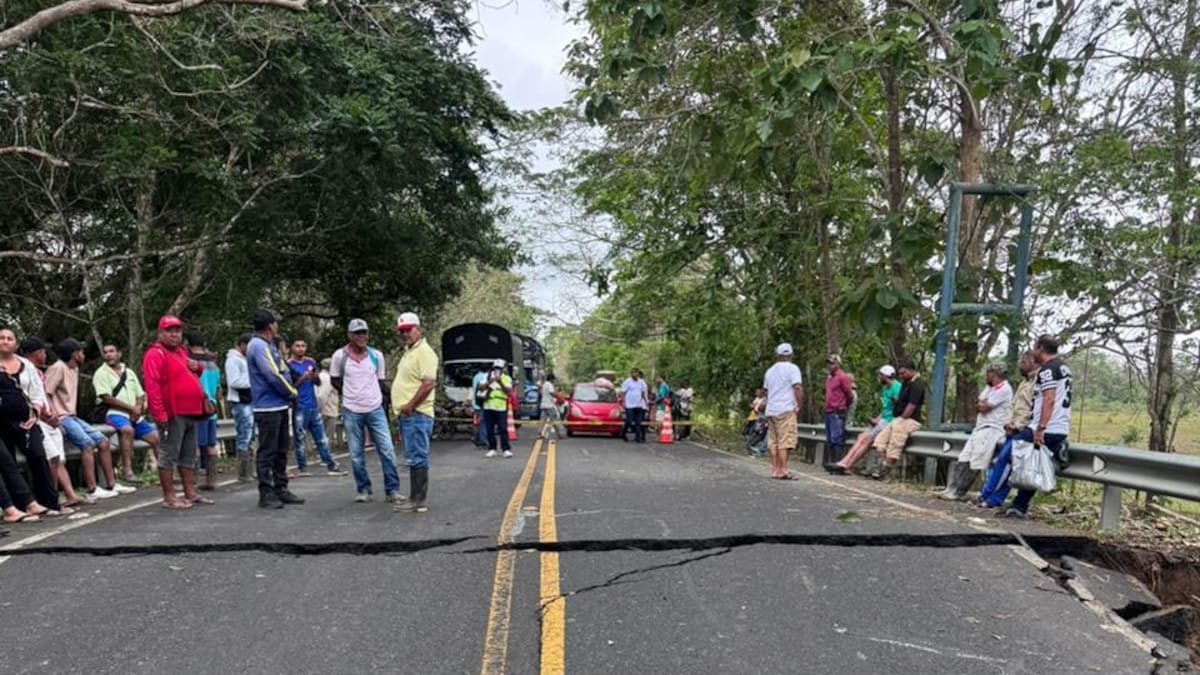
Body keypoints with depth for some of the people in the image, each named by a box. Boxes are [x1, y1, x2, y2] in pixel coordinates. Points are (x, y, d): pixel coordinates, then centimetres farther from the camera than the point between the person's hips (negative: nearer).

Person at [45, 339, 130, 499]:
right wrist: (55, 420, -22)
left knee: (103, 441, 1)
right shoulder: (58, 368, -12)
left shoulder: (74, 369, 15)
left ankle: (111, 484, 3)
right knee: (88, 444, -23)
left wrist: (72, 415, 5)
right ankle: (92, 489, -23)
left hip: (72, 416, 9)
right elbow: (45, 395, -18)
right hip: (61, 418, -9)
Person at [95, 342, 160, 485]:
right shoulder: (101, 373, 0)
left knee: (156, 437, -2)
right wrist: (131, 408, -12)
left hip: (135, 415, 6)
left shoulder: (129, 372, 17)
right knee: (127, 429, -36)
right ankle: (127, 471, -36)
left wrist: (138, 407, -8)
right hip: (114, 414, -6)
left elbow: (141, 395, 15)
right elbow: (107, 399, -10)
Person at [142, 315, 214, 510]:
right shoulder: (155, 354, -9)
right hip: (172, 414, -10)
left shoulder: (181, 352, 19)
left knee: (189, 455, 14)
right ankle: (169, 497, 0)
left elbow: (191, 378, 34)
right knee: (169, 455, -4)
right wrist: (159, 414, -24)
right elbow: (151, 385, -19)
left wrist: (197, 366, 9)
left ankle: (191, 493, 21)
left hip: (190, 413, 10)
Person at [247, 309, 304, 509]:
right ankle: (266, 494, 1)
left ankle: (281, 489, 22)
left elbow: (283, 370, 19)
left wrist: (289, 393, 5)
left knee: (281, 450, 14)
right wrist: (292, 393, -5)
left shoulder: (269, 345, 16)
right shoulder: (258, 346, -14)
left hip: (280, 406, 10)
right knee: (267, 452, -4)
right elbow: (273, 376, -19)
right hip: (268, 407, -10)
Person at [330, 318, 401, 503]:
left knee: (387, 450, -2)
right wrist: (350, 395, 12)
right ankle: (363, 489, 18)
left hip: (376, 410, 1)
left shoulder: (376, 355, -1)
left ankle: (393, 490, 4)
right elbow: (334, 380, 9)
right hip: (352, 412, -1)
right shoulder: (339, 356, -5)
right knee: (356, 454, 5)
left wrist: (372, 396, 7)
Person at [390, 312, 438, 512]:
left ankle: (418, 501, -4)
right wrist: (400, 408, 20)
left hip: (416, 414, -10)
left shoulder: (424, 351, -12)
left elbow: (429, 383, -21)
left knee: (417, 458, -7)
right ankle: (415, 498, 18)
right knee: (414, 458, 12)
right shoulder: (408, 352, 20)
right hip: (405, 414, 10)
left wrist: (410, 406, -20)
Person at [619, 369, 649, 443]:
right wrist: (623, 402, -14)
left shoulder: (641, 382, 11)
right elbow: (622, 393, -6)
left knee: (638, 422, 2)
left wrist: (646, 401, 12)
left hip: (639, 405, 5)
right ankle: (623, 434, 15)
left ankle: (638, 437, 4)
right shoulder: (627, 382, -5)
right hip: (629, 406, -5)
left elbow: (643, 392, 21)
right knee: (629, 422, -7)